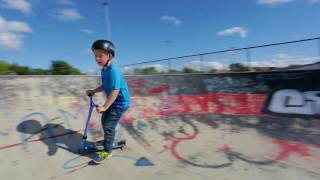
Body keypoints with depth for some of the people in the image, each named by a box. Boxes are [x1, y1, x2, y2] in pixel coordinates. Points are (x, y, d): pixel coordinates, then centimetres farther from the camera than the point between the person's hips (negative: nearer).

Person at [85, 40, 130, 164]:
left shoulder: (113, 70, -26)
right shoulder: (103, 70, 5)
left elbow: (115, 90, -31)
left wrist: (104, 106, -29)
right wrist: (93, 91, 6)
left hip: (120, 103, -10)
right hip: (113, 101, 10)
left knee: (109, 126, -5)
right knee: (104, 121, 23)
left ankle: (107, 151, 14)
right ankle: (107, 140, 45)